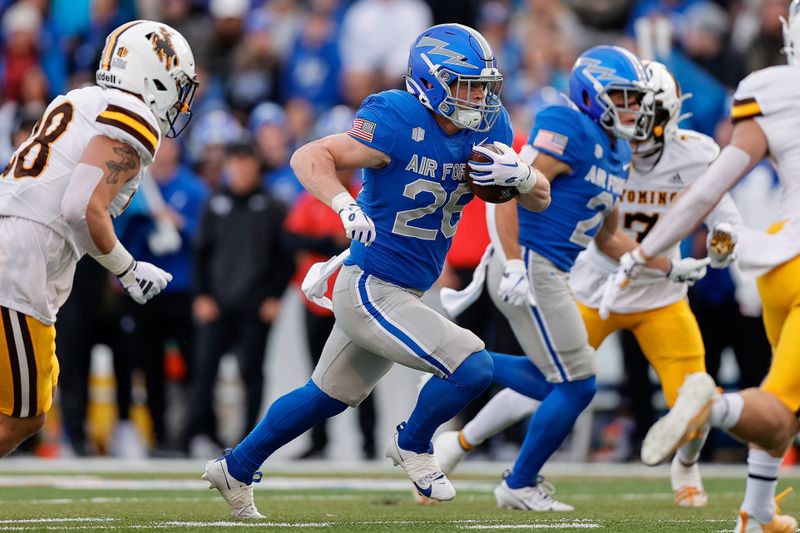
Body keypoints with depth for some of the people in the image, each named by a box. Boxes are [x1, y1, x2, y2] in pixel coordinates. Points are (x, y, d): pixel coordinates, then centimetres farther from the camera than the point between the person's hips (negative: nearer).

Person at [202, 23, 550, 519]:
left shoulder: (487, 127, -1)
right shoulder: (399, 123, -21)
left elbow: (541, 198, 4)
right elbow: (309, 157, -20)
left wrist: (521, 174, -18)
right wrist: (345, 204, -38)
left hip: (404, 294, 8)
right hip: (370, 290, -8)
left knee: (328, 396, 24)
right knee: (473, 368, -18)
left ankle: (236, 469, 42)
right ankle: (413, 445, 10)